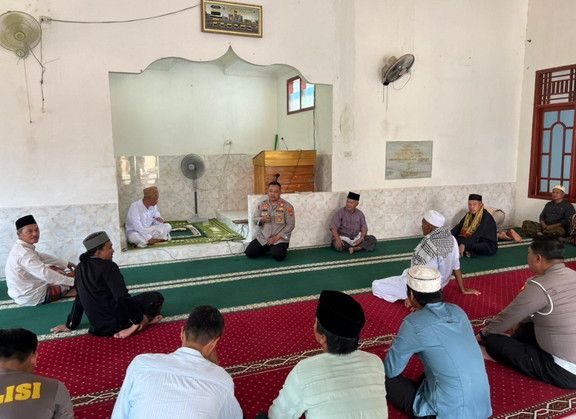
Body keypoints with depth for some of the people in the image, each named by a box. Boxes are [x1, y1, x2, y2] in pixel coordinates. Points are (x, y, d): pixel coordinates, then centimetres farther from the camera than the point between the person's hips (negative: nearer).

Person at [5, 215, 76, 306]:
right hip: (32, 298, -9)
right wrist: (72, 281, -29)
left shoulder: (20, 247, 2)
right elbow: (46, 274, -34)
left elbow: (42, 256, 15)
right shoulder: (25, 254, -28)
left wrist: (66, 264, 17)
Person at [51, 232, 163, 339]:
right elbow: (122, 298, -23)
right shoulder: (108, 267, -16)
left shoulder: (81, 268, 7)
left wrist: (70, 325, 27)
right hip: (115, 321, -8)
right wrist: (138, 319, -13)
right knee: (156, 297, 2)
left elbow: (80, 298, 18)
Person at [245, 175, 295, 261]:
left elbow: (291, 225, -9)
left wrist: (277, 237, -17)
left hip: (280, 239, -4)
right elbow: (255, 218, 7)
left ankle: (282, 249, 10)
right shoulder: (262, 204, 3)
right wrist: (262, 219, -18)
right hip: (262, 238, 4)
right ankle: (268, 249, 17)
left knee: (278, 256, -27)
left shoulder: (287, 206, -8)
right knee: (249, 252, -10)